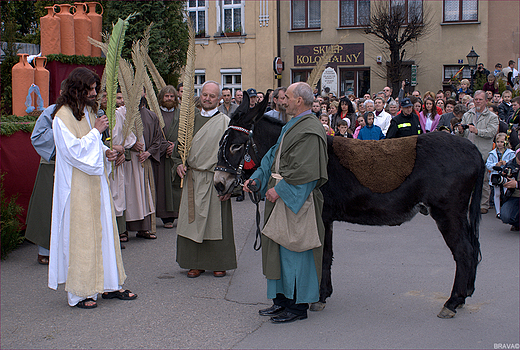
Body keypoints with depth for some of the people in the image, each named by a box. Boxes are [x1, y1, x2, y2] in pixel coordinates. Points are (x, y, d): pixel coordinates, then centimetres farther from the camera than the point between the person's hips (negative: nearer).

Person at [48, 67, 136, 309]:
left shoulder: (88, 111, 14)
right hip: (76, 186, -8)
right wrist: (96, 131, -17)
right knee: (79, 235, -3)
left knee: (103, 230, 10)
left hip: (95, 182, 9)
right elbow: (73, 150, -20)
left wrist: (106, 153, 3)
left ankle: (109, 285, 18)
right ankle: (79, 293, 7)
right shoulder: (63, 116, -13)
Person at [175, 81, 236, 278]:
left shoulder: (225, 122, -2)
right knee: (193, 219, 6)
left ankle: (220, 263, 15)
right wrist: (179, 163, 2)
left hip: (215, 179, -4)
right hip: (192, 178, 4)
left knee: (216, 221, 2)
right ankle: (196, 263, 18)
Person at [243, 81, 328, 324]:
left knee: (294, 250, -2)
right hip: (281, 197, 10)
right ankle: (282, 300, 24)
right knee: (279, 248, 14)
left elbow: (304, 172, -23)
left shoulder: (309, 131, -17)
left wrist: (279, 189, -19)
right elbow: (274, 157, 19)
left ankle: (298, 306, 8)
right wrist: (257, 179, 8)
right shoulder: (291, 126, 14)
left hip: (296, 200, -10)